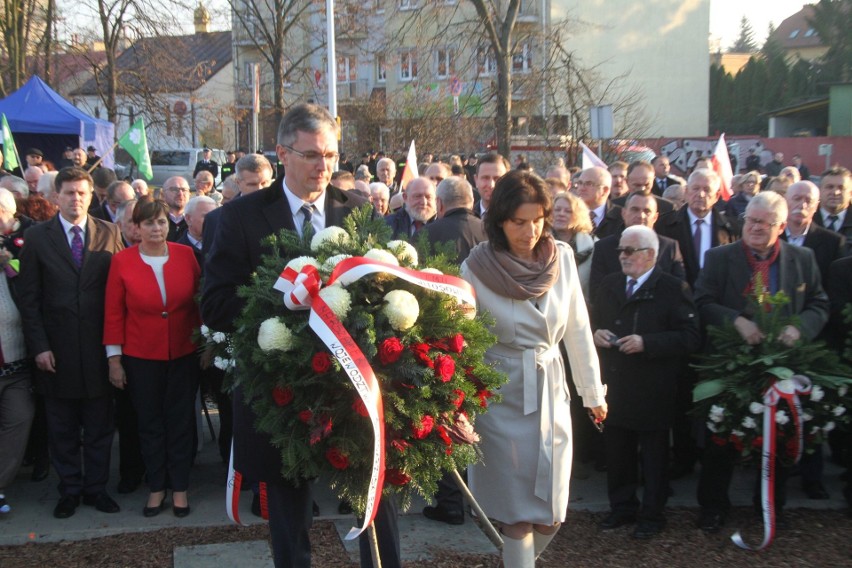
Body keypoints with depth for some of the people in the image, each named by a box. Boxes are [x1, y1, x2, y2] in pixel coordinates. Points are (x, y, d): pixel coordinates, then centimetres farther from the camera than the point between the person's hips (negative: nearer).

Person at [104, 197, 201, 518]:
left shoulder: (186, 255, -4)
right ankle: (157, 487, 26)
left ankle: (179, 487, 23)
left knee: (181, 420, 9)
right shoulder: (122, 261, -6)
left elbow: (199, 300, 3)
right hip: (141, 356, 0)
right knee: (150, 423, 11)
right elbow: (113, 312, -3)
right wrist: (114, 359, -3)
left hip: (183, 354, 1)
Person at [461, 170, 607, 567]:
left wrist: (593, 391, 11)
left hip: (551, 393, 3)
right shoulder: (477, 267, -11)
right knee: (518, 514, 2)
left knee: (551, 516, 10)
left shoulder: (562, 258, -3)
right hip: (502, 398, -3)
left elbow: (577, 329, 5)